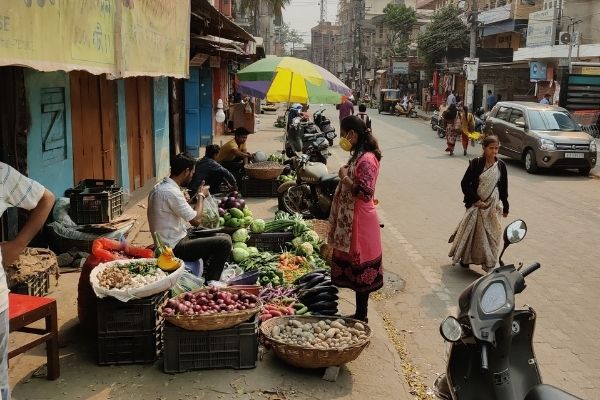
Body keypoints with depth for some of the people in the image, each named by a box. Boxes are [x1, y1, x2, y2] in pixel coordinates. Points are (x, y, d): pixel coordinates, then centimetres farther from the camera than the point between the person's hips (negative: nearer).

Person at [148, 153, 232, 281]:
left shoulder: (159, 187, 9)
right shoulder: (171, 192, -23)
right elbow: (196, 220, -19)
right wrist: (201, 196, -6)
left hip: (168, 243, 11)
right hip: (175, 248, -11)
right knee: (224, 243, -17)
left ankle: (208, 278, 22)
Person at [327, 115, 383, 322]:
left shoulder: (367, 160, -19)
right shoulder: (358, 156, 10)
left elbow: (366, 193, -24)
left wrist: (345, 177, -18)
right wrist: (345, 175, 6)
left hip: (359, 223, -10)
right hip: (350, 221, 10)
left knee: (359, 270, 1)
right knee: (353, 269, 16)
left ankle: (361, 317, 13)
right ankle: (359, 314, 28)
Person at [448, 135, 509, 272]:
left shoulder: (501, 166, 0)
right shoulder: (476, 163, -9)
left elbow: (504, 188, 8)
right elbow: (465, 183, -8)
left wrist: (505, 207, 10)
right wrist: (476, 200, -12)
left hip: (493, 204, 2)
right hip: (476, 203, -2)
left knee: (492, 233, 3)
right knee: (472, 230, 4)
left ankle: (489, 263, 13)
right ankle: (465, 258, 21)